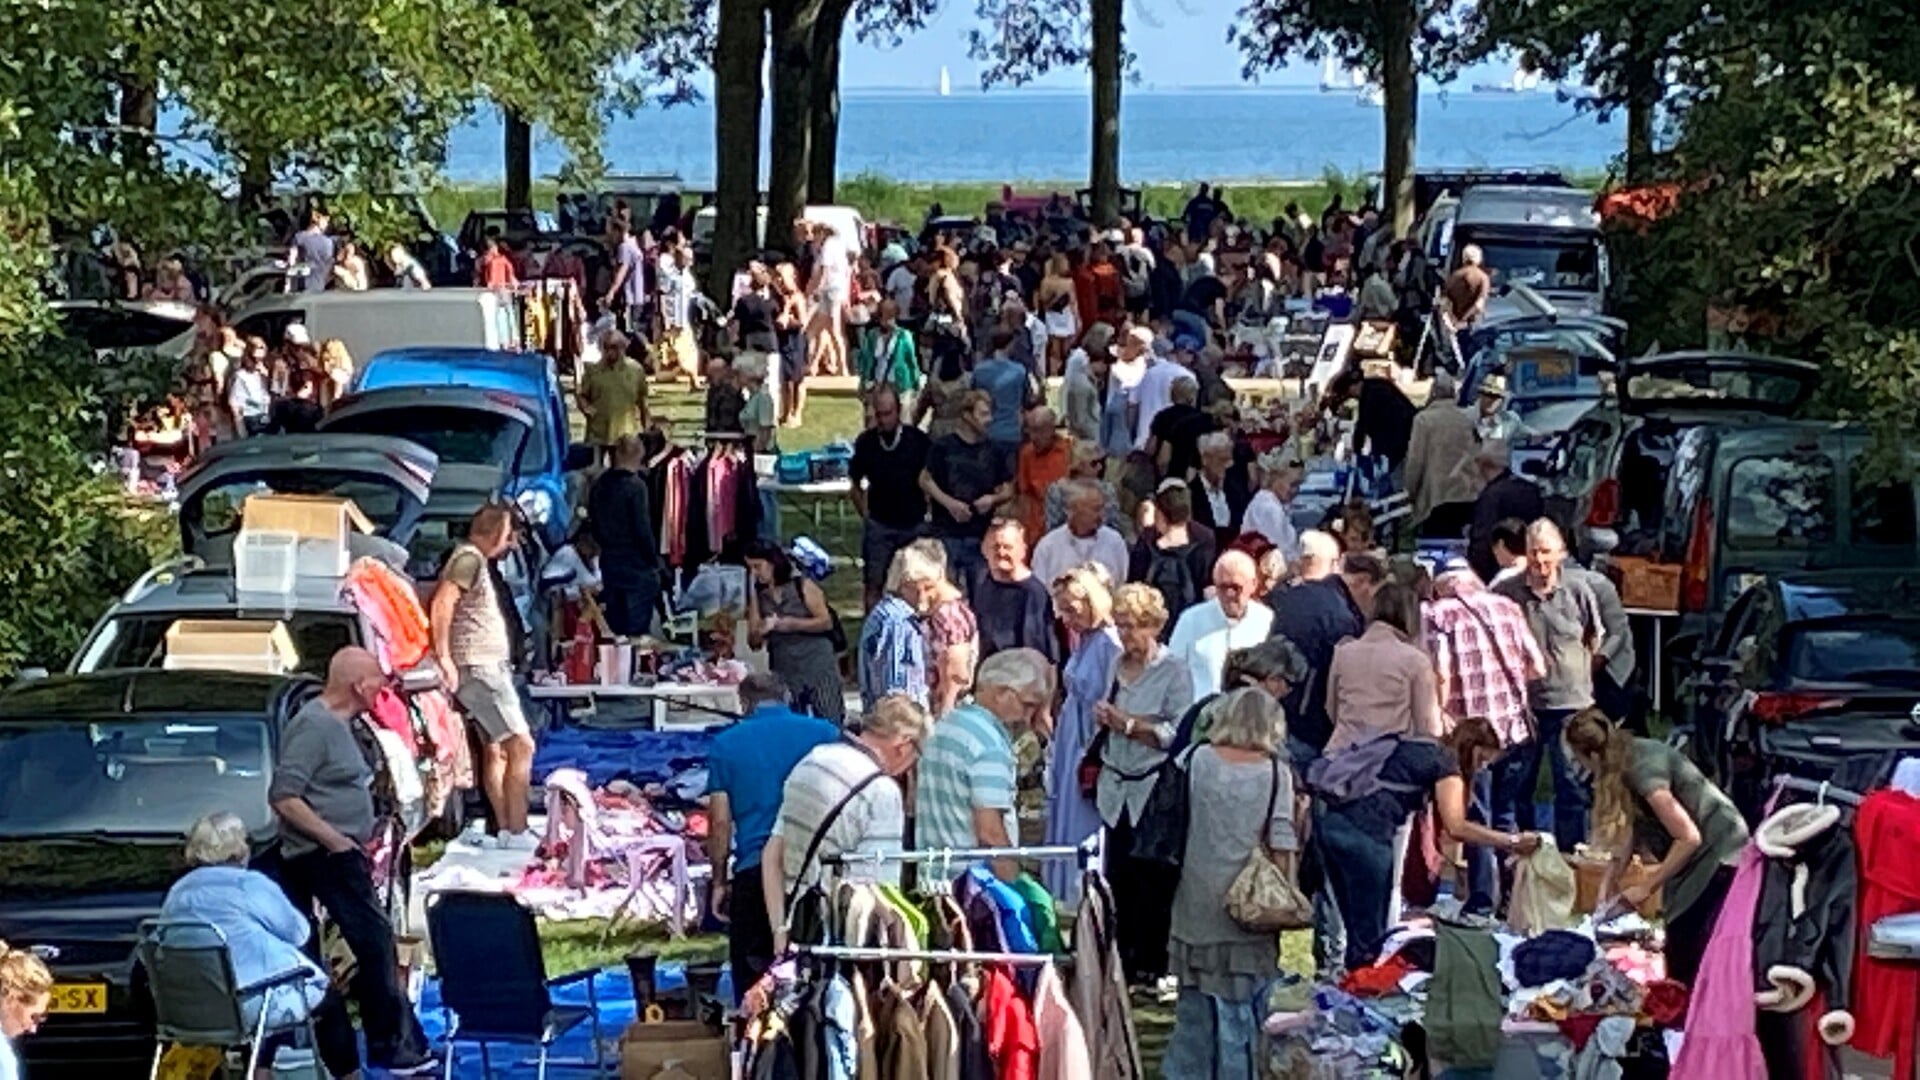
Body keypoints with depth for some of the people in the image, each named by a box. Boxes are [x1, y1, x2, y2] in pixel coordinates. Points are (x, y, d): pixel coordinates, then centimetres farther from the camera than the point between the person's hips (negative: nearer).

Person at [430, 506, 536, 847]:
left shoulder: (477, 560, 20)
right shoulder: (469, 558, -11)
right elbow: (441, 604, -22)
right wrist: (444, 658, -24)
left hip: (489, 667, 11)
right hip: (479, 667, -11)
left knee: (496, 749, 12)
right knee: (522, 745, -12)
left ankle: (506, 830, 15)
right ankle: (517, 833, -12)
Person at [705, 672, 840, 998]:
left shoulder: (726, 744, 5)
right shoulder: (824, 733, 7)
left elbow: (720, 820, 3)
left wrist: (719, 882, 10)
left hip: (753, 870, -1)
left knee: (752, 978, 5)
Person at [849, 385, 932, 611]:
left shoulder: (919, 440, -5)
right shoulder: (866, 442, -1)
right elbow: (855, 483, 11)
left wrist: (928, 512, -1)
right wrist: (865, 513, 6)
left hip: (914, 524, -1)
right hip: (879, 523, 1)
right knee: (873, 584, 0)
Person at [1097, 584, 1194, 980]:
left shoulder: (1174, 671, -6)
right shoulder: (1116, 666, 13)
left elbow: (1178, 733, -14)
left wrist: (1128, 724, -15)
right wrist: (1103, 719, 4)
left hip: (1155, 788, -6)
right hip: (1117, 787, 6)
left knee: (1153, 881, -2)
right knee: (1120, 880, 7)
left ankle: (1154, 966, 6)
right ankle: (1125, 961, 15)